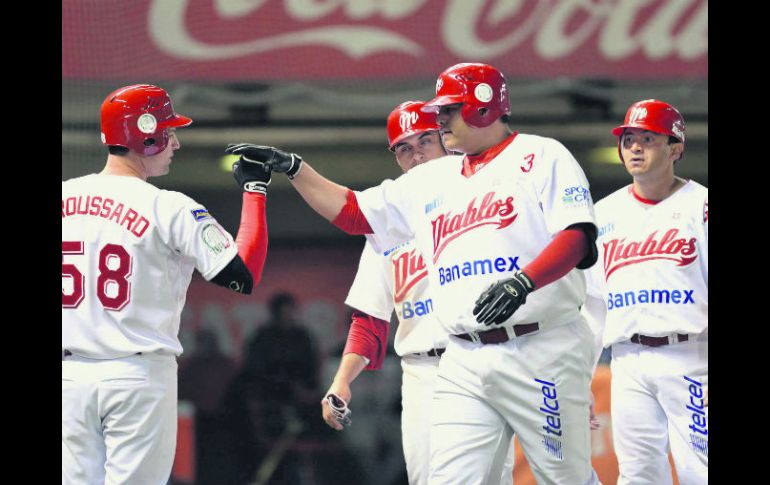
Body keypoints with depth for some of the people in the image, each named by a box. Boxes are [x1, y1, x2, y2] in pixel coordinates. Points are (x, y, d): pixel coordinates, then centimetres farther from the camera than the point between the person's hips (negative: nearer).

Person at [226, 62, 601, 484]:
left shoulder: (542, 157, 1)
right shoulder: (430, 180, 19)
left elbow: (576, 239, -12)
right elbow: (350, 212, 22)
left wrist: (523, 282, -28)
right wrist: (291, 167, 12)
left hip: (539, 352, -5)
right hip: (463, 365, 5)